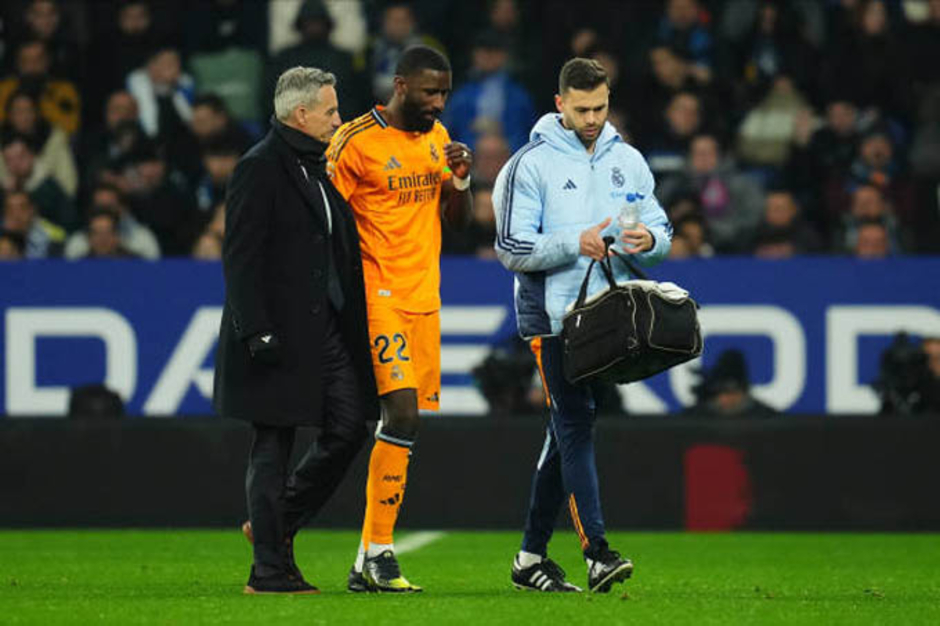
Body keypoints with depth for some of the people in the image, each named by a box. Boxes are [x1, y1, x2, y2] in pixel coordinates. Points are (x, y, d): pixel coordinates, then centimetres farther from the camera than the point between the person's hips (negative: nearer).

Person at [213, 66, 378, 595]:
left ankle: (274, 525, 20)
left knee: (349, 431, 4)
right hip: (282, 332, -8)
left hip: (331, 327, 8)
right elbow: (241, 258, -15)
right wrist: (257, 330, -21)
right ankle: (270, 569, 1)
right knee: (274, 447, -3)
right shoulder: (261, 169, -10)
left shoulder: (322, 167, 16)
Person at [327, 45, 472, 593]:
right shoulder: (356, 141, -9)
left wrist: (460, 179, -2)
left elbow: (459, 220, 17)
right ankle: (379, 551, -14)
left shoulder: (437, 137, 13)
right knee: (402, 414, -18)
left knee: (405, 431, 5)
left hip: (424, 299, 7)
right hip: (379, 295, -7)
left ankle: (367, 564, 10)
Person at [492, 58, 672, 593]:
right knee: (576, 428, -13)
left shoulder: (628, 161, 12)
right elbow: (513, 248, -7)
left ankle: (532, 556, 17)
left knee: (569, 430, 10)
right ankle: (596, 553, -20)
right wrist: (577, 244, -19)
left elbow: (663, 231, 14)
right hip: (553, 316, -5)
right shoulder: (532, 164, -3)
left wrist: (649, 240, -10)